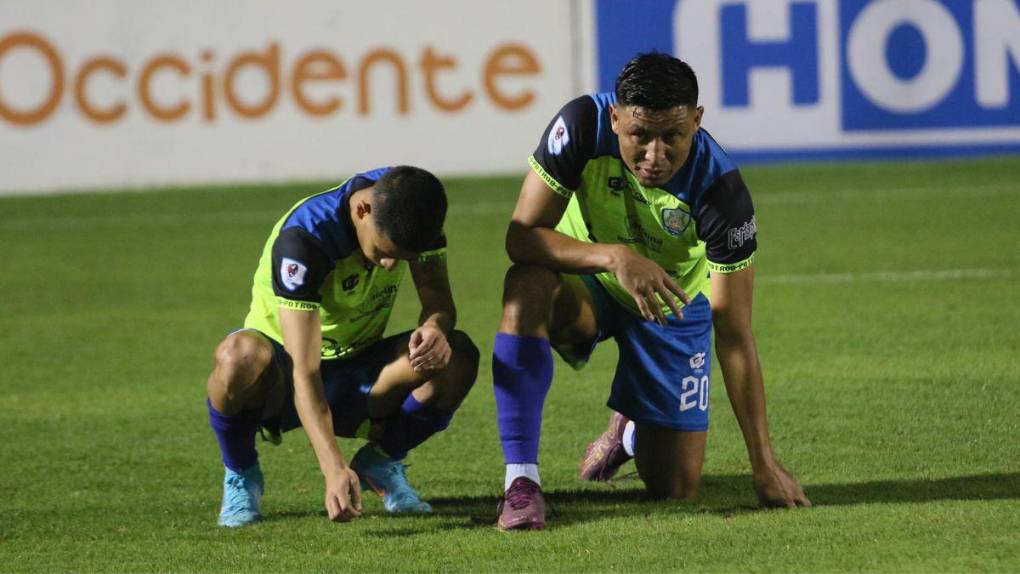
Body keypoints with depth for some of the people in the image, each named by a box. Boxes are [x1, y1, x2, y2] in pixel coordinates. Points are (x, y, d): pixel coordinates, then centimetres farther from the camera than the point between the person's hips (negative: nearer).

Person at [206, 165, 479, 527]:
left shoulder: (410, 206, -16)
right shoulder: (302, 239, -32)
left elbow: (437, 296, -8)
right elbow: (304, 371, -38)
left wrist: (435, 328, -35)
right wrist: (333, 468, -49)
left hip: (358, 369, 4)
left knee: (457, 357, -25)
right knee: (240, 355, -41)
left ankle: (380, 462, 3)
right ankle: (240, 476, -9)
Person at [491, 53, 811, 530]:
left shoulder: (721, 190, -32)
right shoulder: (582, 126, -31)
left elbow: (733, 334, -27)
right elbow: (521, 236, -30)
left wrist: (764, 464, -27)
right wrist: (615, 256, -48)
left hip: (672, 302, 0)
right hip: (585, 280, 0)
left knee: (674, 487, -1)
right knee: (528, 283, -37)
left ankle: (630, 431, 39)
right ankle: (520, 479, -32)